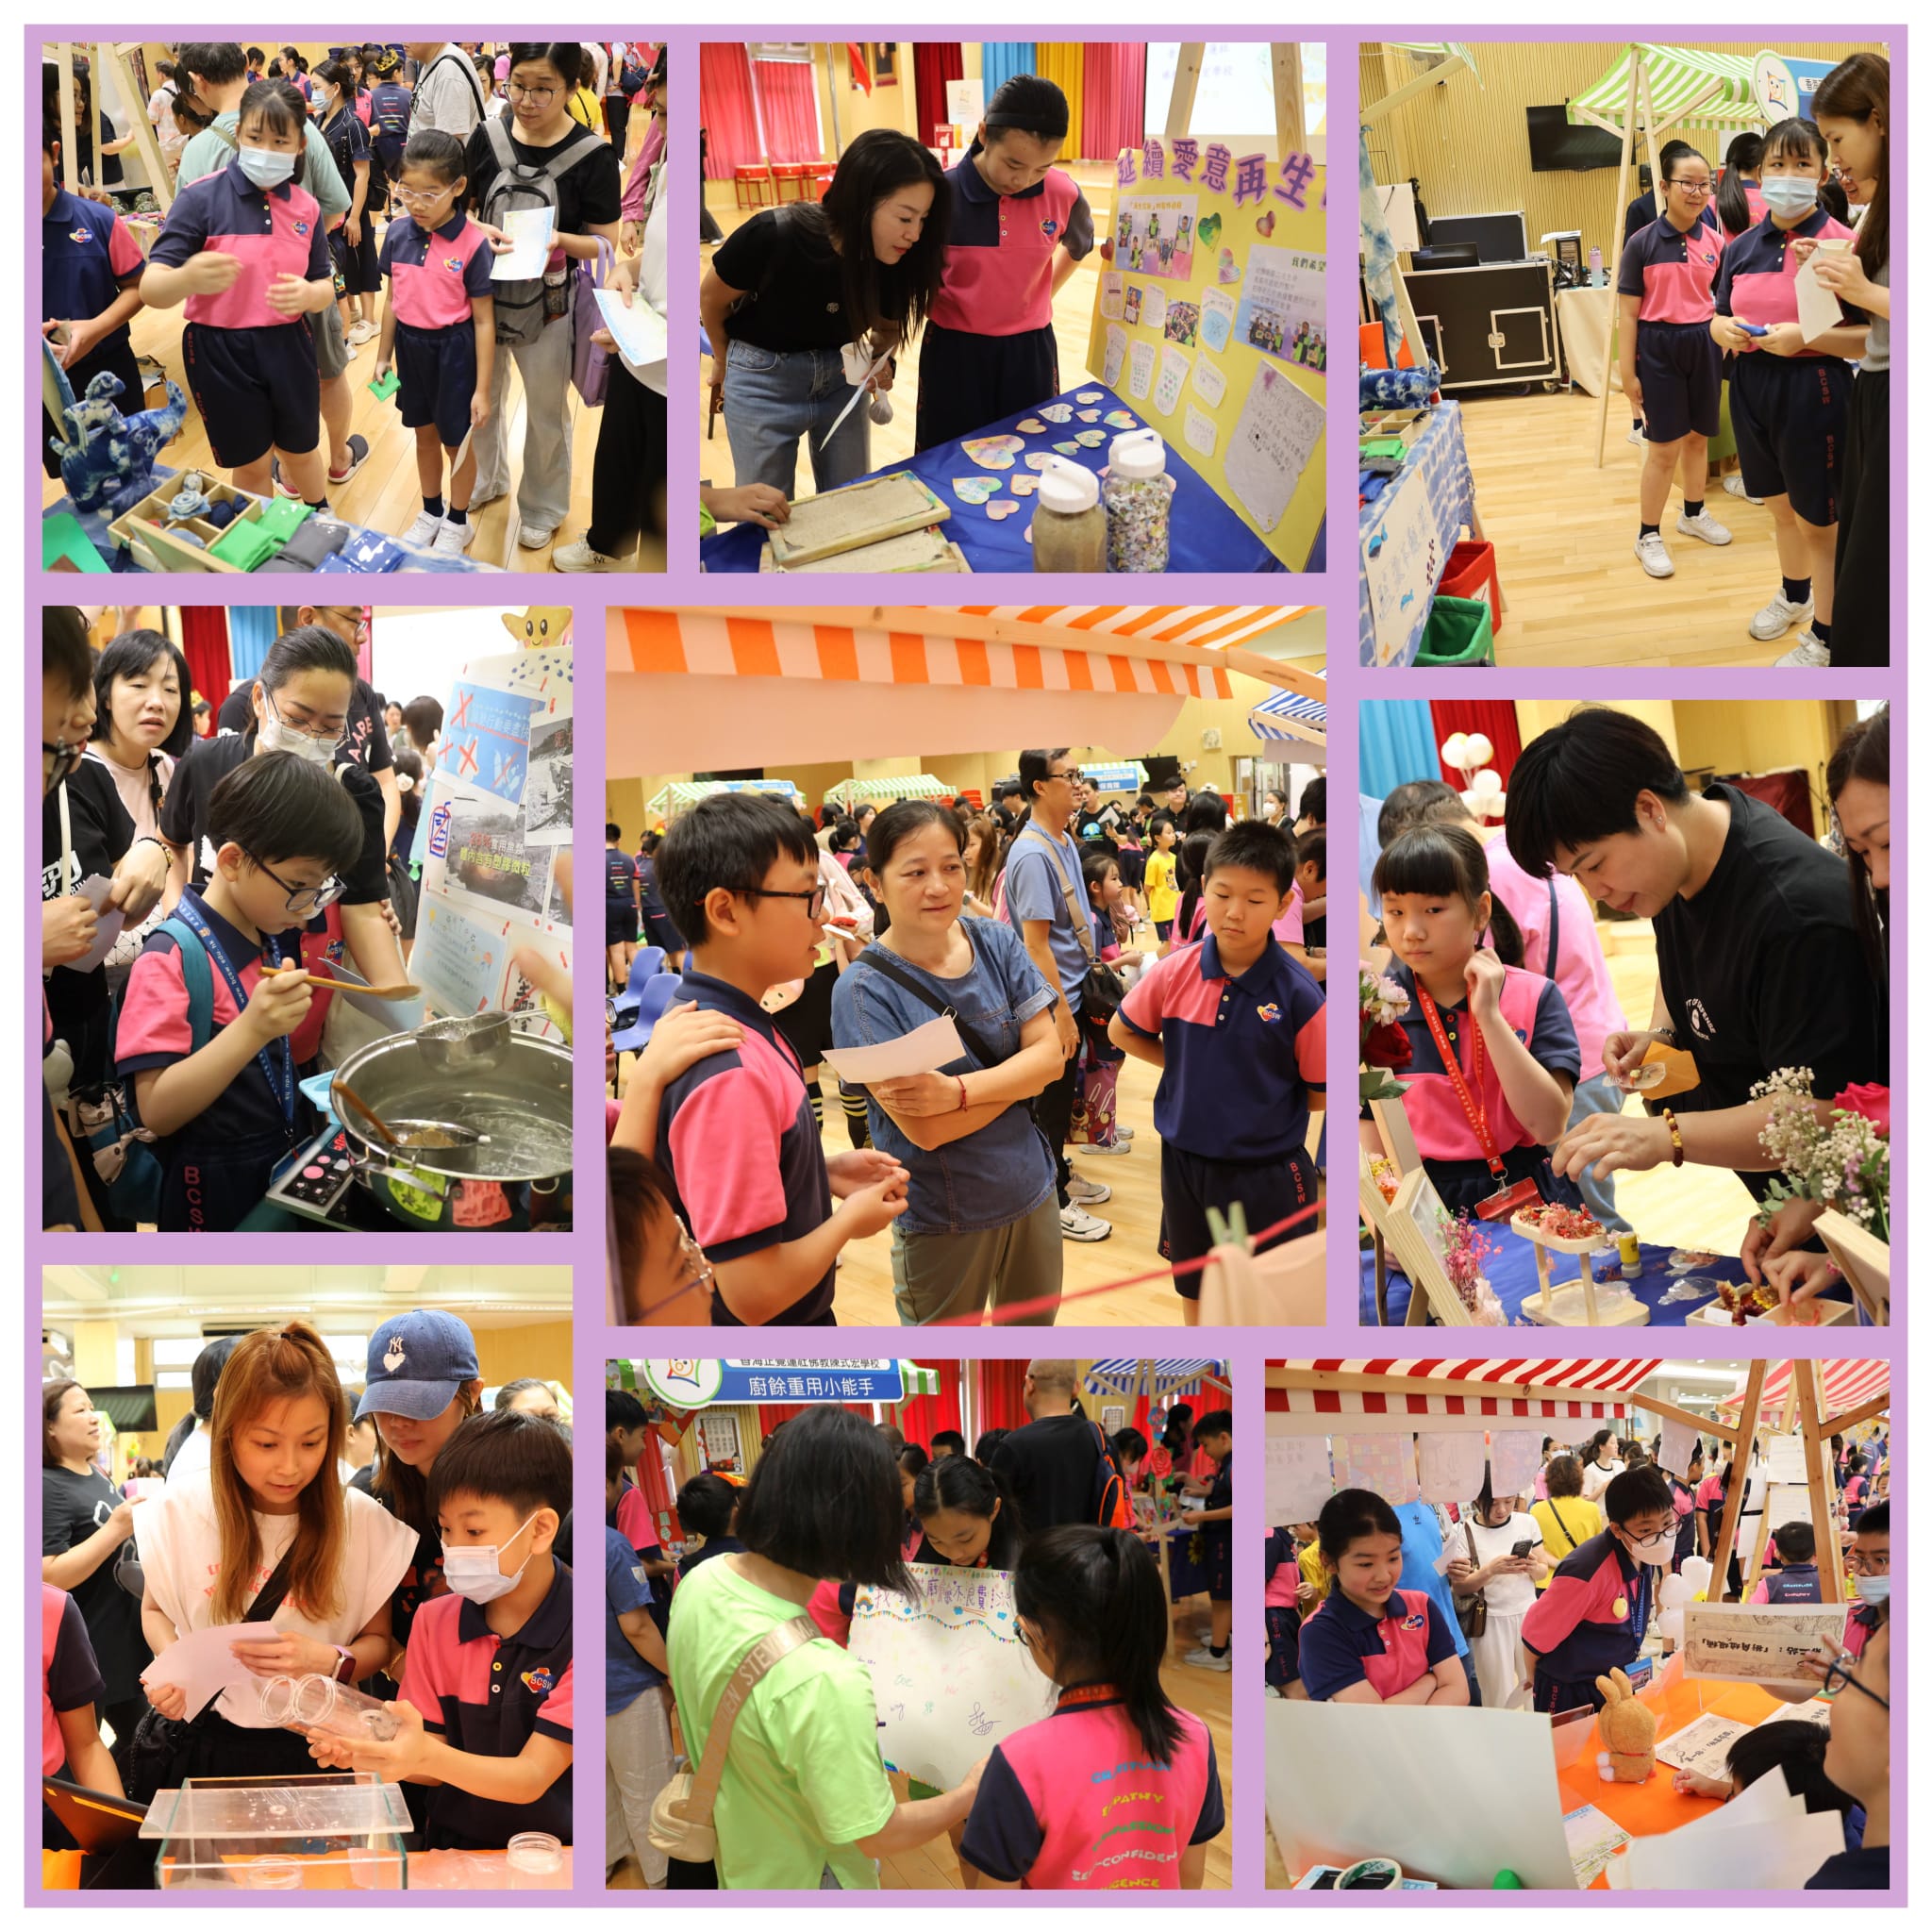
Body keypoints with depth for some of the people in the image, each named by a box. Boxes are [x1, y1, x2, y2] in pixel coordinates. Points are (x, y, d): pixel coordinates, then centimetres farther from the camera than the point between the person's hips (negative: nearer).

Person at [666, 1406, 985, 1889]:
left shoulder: (700, 1583, -16)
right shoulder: (822, 1682, -39)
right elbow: (876, 1835, -26)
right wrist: (968, 1796, -8)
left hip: (736, 1867, 7)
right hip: (804, 1884, -6)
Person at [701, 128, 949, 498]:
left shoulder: (895, 259, -19)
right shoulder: (774, 237, -30)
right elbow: (712, 299, -9)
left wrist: (882, 363, -18)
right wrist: (723, 364, 9)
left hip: (841, 377, 3)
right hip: (763, 381, -3)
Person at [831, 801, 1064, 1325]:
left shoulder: (997, 943, -3)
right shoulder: (865, 988, -17)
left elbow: (1050, 1057, -10)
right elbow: (924, 1129, -22)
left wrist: (958, 1091, -26)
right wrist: (1016, 1077, -12)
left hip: (1029, 1187, 4)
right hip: (942, 1217, -4)